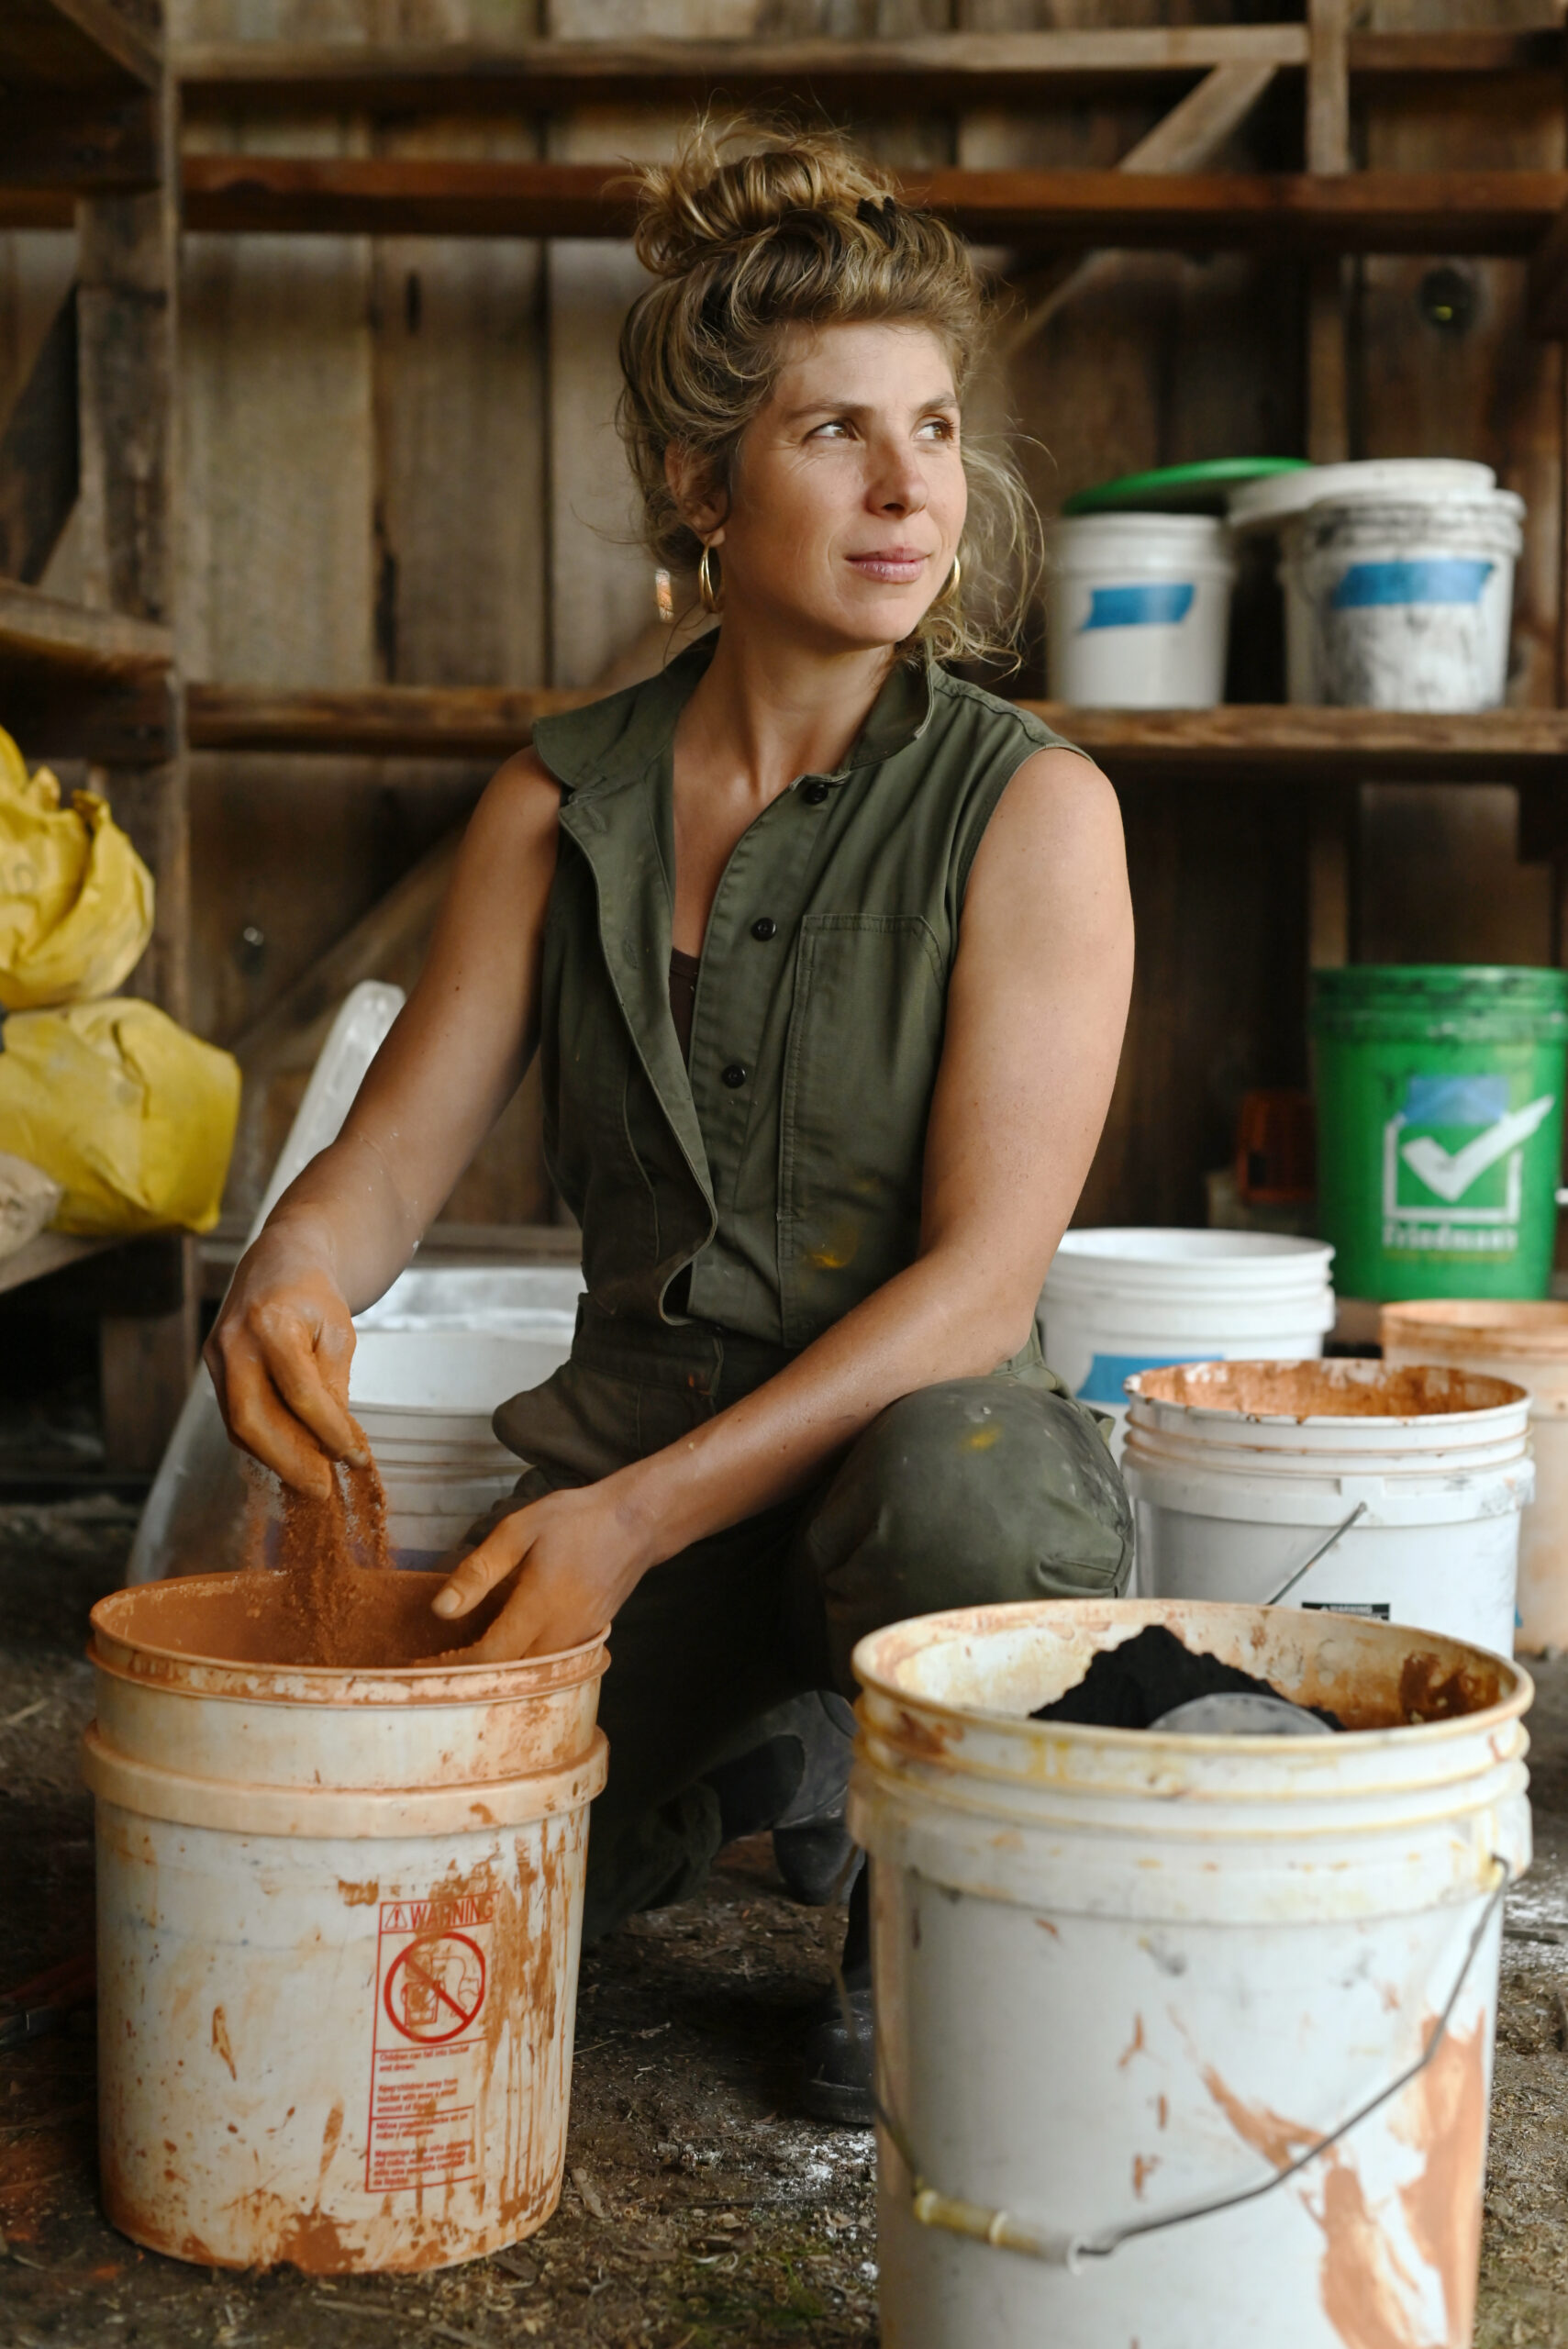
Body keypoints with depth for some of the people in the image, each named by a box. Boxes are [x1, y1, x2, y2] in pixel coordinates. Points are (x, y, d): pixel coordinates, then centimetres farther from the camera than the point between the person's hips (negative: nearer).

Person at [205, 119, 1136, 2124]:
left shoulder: (1028, 808, -10)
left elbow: (984, 1275, -17)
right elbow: (394, 1152, 1)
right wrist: (288, 1282, -24)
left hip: (918, 1432, -3)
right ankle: (730, 1778, 18)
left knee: (957, 1485, -39)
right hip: (624, 1459, 3)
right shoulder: (558, 807, 2)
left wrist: (637, 1519, -26)